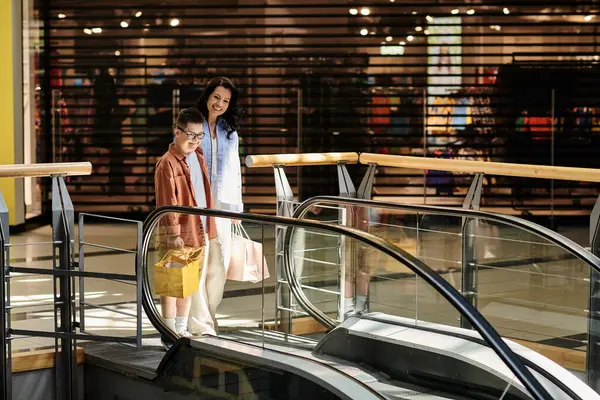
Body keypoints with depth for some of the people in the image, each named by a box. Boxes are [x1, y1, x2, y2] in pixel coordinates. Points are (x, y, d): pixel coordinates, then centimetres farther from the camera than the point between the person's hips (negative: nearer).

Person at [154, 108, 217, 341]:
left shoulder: (198, 156, 9)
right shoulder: (167, 164, -15)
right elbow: (167, 202, -16)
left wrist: (208, 226, 19)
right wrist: (173, 233, -17)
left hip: (198, 230, 8)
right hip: (178, 233, -8)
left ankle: (182, 329, 26)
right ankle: (169, 333, 8)